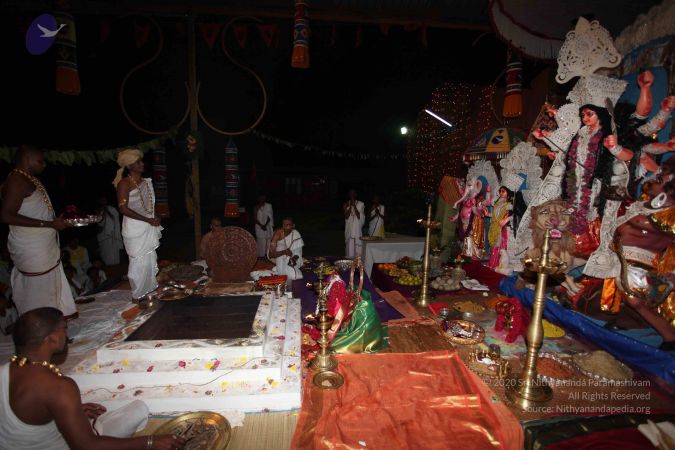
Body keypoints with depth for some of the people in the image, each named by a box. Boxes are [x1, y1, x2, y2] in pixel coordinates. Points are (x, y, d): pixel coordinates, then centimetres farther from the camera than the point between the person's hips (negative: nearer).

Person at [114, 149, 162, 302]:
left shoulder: (146, 182, 11)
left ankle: (149, 291, 26)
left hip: (149, 228, 7)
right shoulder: (124, 183, -11)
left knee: (150, 261, 12)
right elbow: (123, 209, -18)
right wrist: (148, 220, -18)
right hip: (134, 228, -7)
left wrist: (156, 217, 2)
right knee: (139, 262, -2)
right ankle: (137, 296, 13)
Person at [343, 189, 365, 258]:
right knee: (350, 245, 0)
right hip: (349, 229, 1)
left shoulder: (361, 204, 1)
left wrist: (354, 206, -13)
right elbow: (346, 217, -5)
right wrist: (350, 206, -13)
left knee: (358, 246, -5)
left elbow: (360, 217, -6)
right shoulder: (346, 204, 5)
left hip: (358, 229, -1)